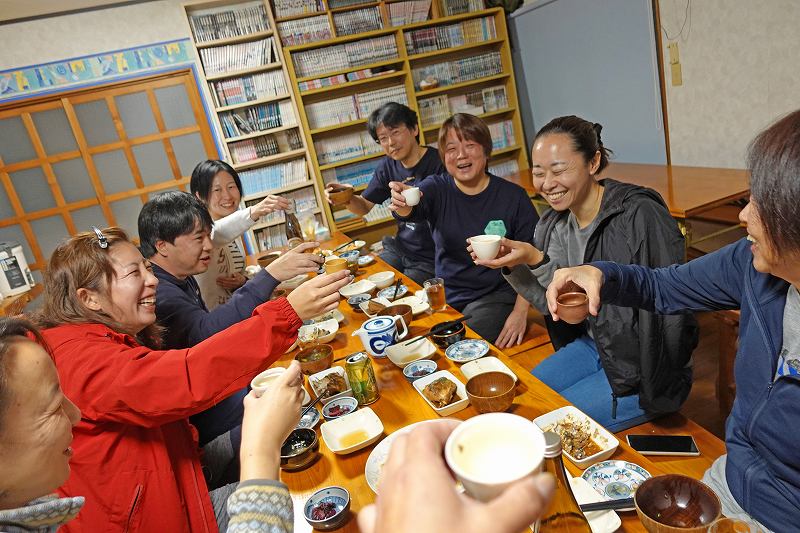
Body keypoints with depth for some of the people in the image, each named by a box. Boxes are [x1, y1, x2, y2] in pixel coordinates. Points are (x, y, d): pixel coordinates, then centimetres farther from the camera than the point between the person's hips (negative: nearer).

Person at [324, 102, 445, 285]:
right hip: (399, 250, 6)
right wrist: (346, 198, -11)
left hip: (430, 258, -6)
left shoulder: (438, 163, -16)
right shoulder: (388, 166, 3)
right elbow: (365, 206, 12)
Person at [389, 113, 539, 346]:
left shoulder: (513, 196, -5)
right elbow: (413, 210, -24)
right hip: (445, 297, 3)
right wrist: (402, 205, -49)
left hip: (496, 296, -2)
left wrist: (520, 311, -14)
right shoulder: (437, 188, -1)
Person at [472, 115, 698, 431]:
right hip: (592, 345, 7)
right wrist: (513, 265, -22)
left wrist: (538, 260, -32)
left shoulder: (640, 215, -23)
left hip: (644, 368, -7)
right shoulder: (555, 225, -1)